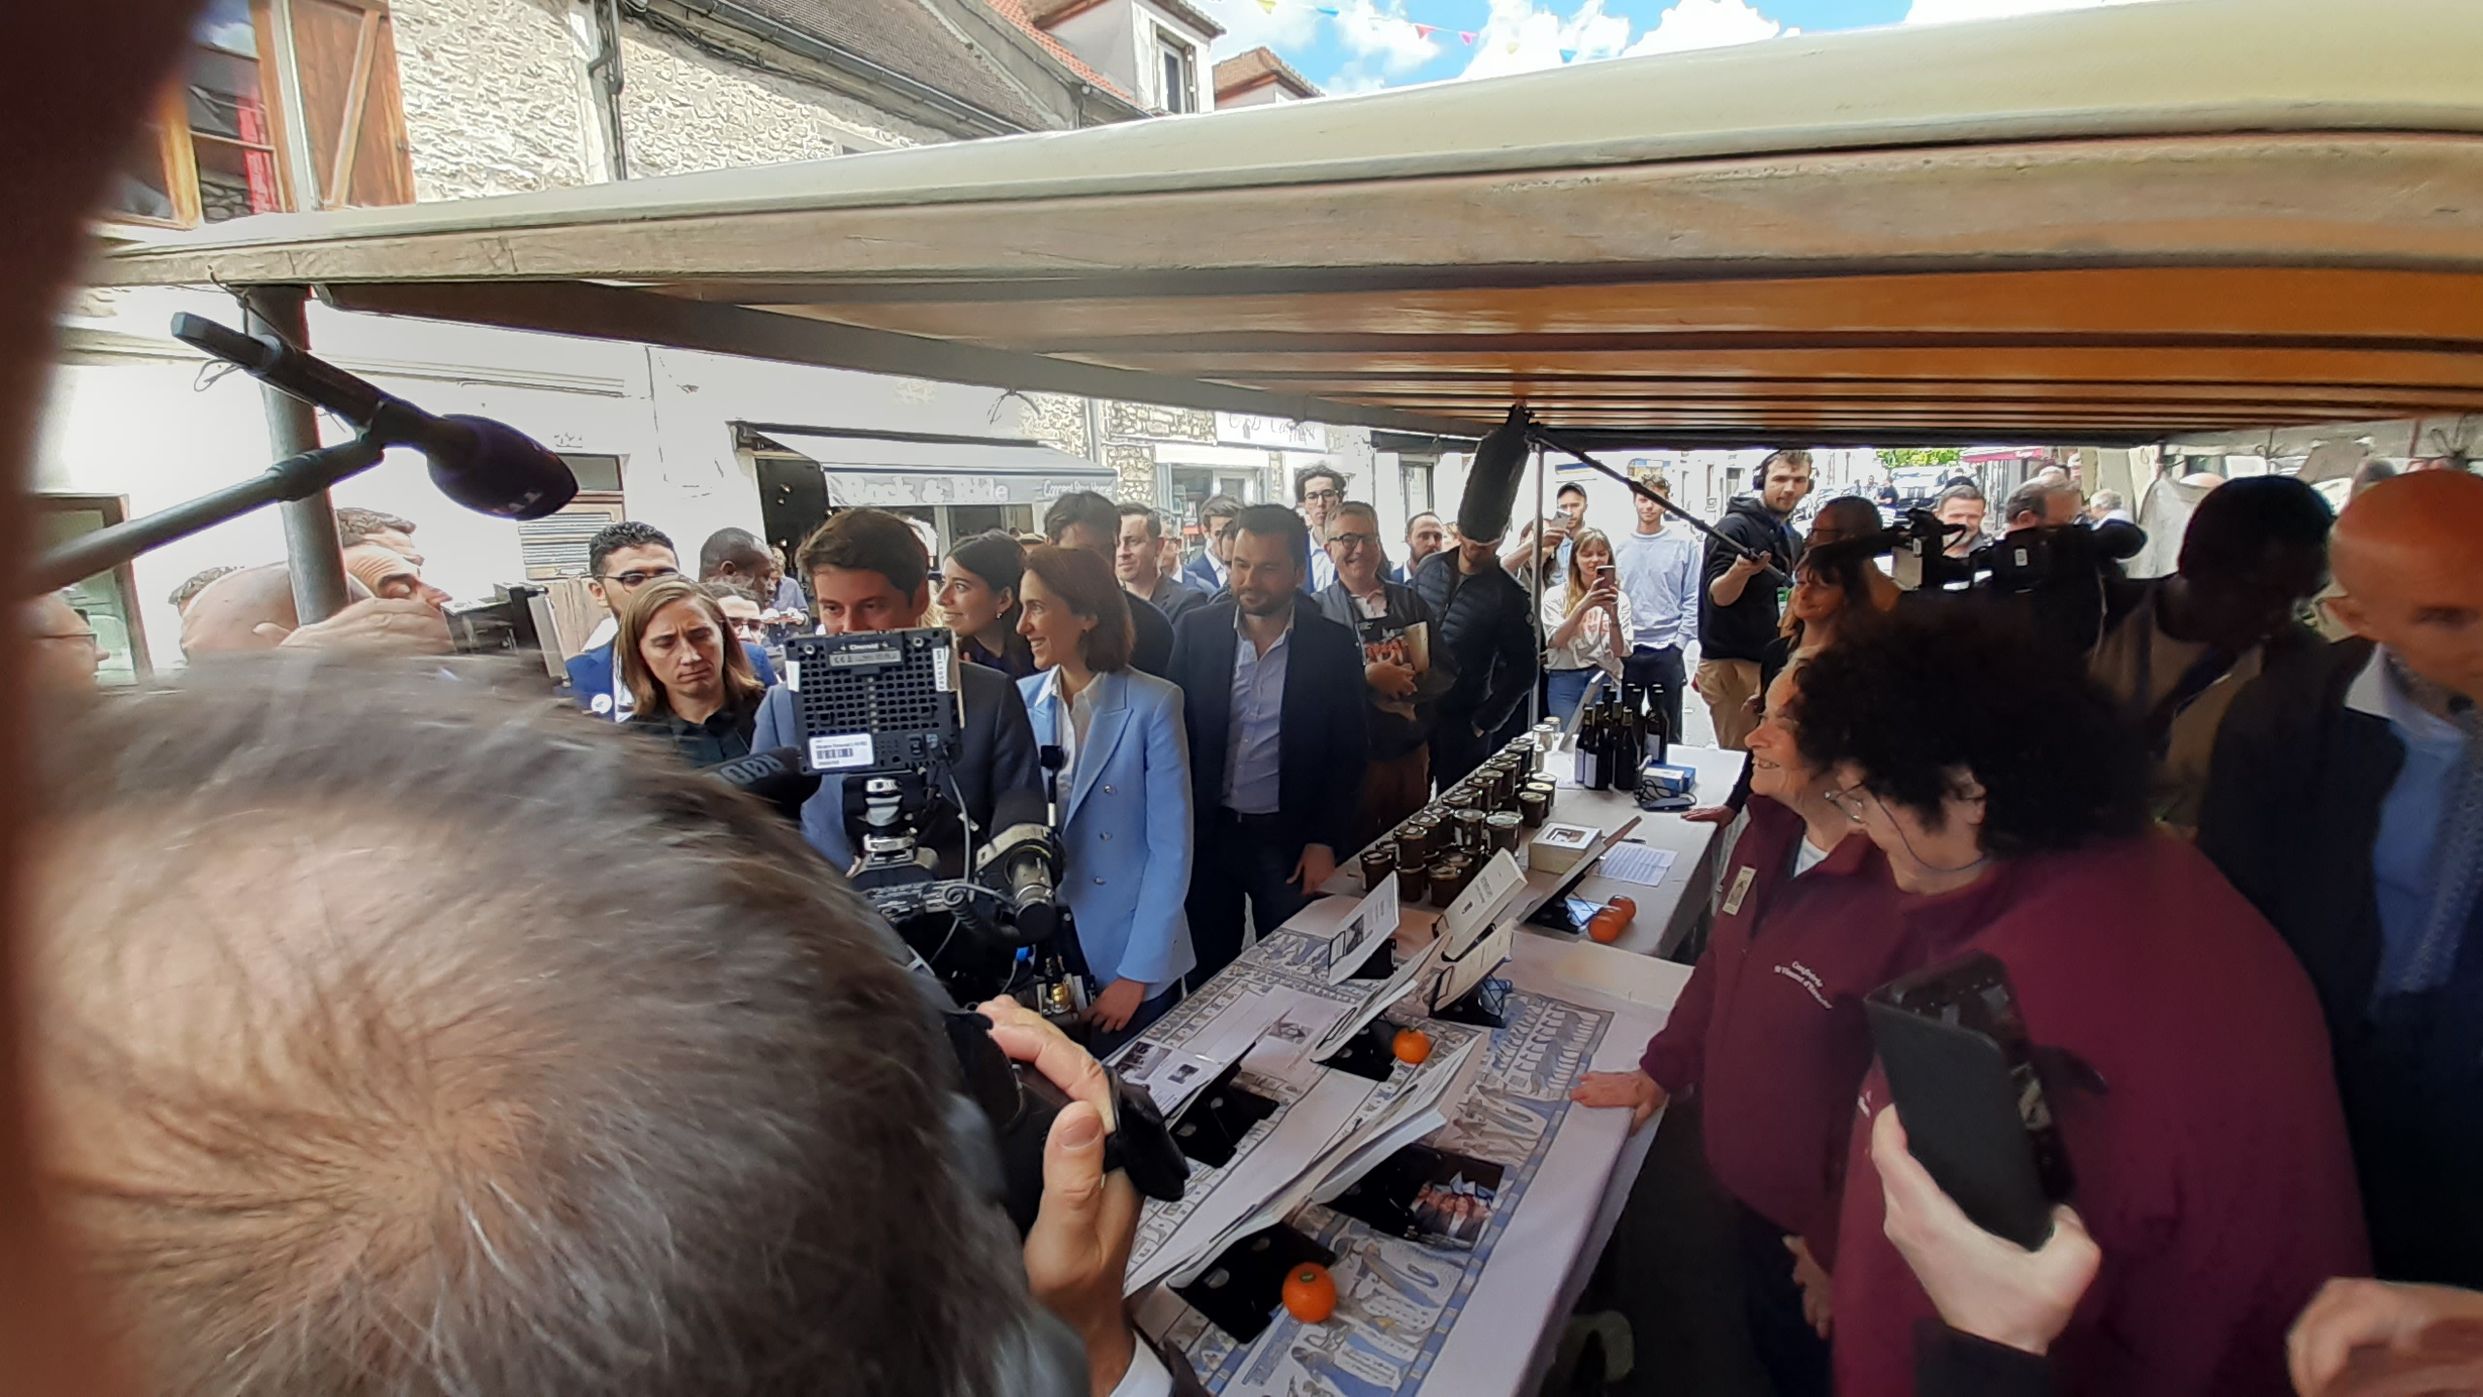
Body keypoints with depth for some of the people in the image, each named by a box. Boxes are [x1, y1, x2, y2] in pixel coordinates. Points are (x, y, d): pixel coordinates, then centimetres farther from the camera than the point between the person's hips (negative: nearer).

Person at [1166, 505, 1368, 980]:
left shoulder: (1334, 646, -7)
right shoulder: (1197, 629, -4)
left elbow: (1349, 754, -2)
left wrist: (1326, 842, -7)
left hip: (1291, 838, -1)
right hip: (1206, 832, 2)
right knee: (1206, 978, 15)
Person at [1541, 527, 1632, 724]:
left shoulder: (1619, 599, 3)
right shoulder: (1556, 595, 1)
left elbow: (1618, 651, -3)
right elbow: (1555, 641, -10)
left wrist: (1613, 615, -19)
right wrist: (1582, 607, -21)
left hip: (1604, 680, 1)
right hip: (1564, 680, -1)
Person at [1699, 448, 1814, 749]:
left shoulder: (1792, 538, 14)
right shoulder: (1735, 527, -12)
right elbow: (1718, 596, -21)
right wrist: (1739, 571, -41)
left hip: (1769, 663, 9)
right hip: (1730, 664, -8)